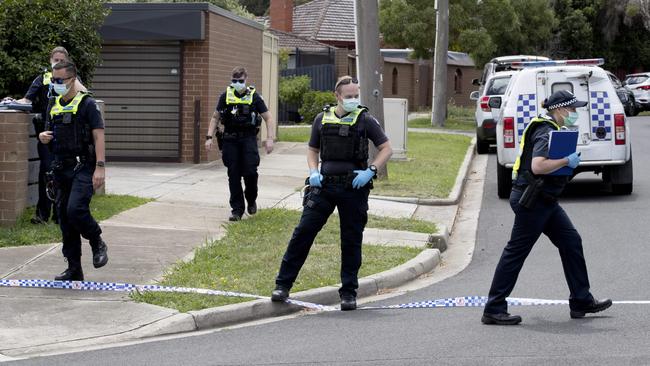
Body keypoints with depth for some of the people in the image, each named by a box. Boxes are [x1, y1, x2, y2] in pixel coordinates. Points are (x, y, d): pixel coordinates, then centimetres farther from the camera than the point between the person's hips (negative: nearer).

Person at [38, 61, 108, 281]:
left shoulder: (87, 104, -6)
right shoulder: (54, 106, 15)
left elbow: (98, 136, -11)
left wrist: (100, 167, -19)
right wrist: (43, 137, 2)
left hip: (83, 167, -7)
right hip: (61, 168, 7)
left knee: (76, 209, -24)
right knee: (64, 217, 6)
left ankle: (98, 244, 3)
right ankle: (74, 269, 13)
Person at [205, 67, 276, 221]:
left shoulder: (254, 96, 1)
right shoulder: (226, 96, 8)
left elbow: (269, 118, 2)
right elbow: (215, 117, 14)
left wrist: (270, 138, -10)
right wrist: (209, 137, 3)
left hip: (248, 139, -2)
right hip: (230, 140, 2)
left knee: (250, 171, -12)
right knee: (233, 175, 1)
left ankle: (251, 200, 15)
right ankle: (237, 210, 7)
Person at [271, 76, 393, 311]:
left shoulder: (365, 120, 0)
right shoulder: (322, 119, 8)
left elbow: (386, 148, 2)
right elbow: (313, 150, 19)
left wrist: (370, 171, -11)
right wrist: (313, 172, 0)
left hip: (354, 188, -2)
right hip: (324, 185, 2)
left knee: (351, 241, 4)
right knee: (303, 232, -4)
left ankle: (349, 292, 15)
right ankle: (283, 284, 2)